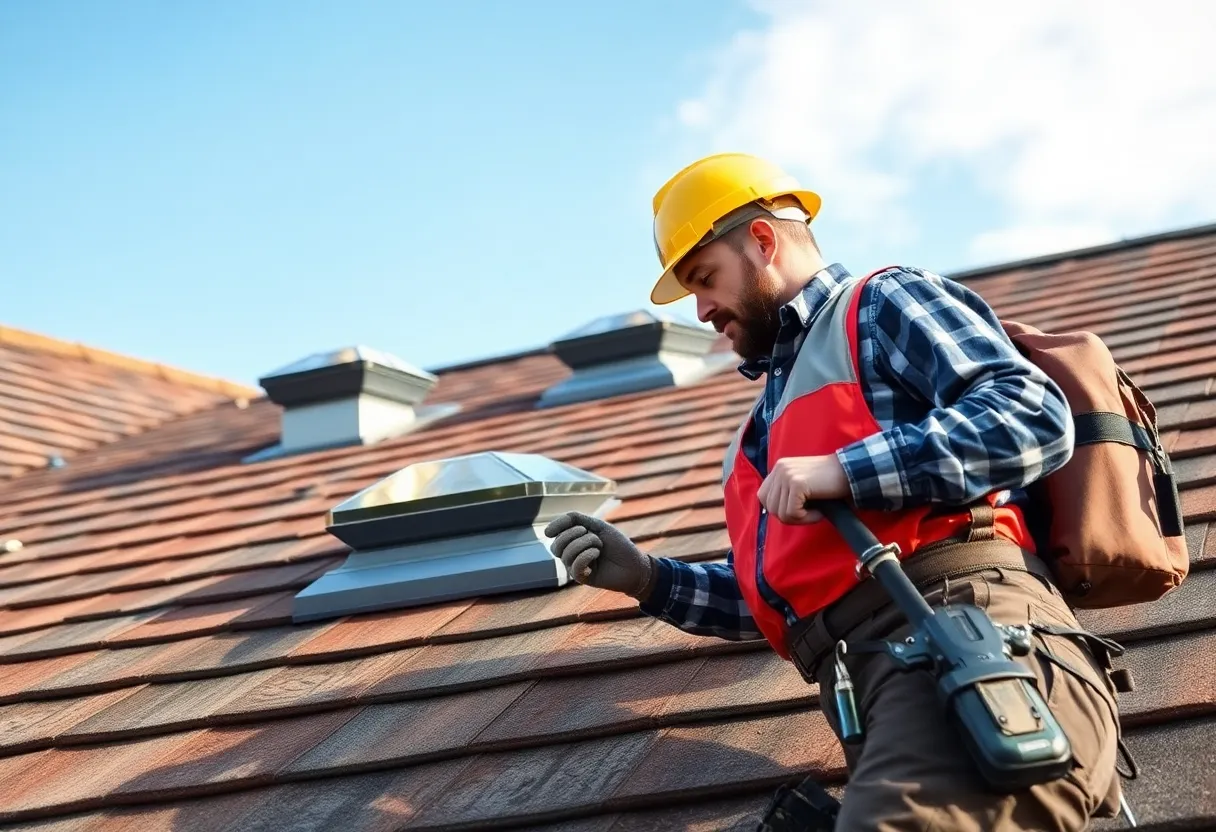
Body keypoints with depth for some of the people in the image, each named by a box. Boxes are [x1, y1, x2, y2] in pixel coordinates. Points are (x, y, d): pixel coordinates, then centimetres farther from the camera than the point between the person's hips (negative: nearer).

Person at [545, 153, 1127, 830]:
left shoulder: (883, 305, 12)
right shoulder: (776, 412, 38)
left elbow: (1035, 417, -5)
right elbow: (779, 594, 37)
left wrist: (844, 471, -11)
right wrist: (647, 578, 24)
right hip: (868, 683, 8)